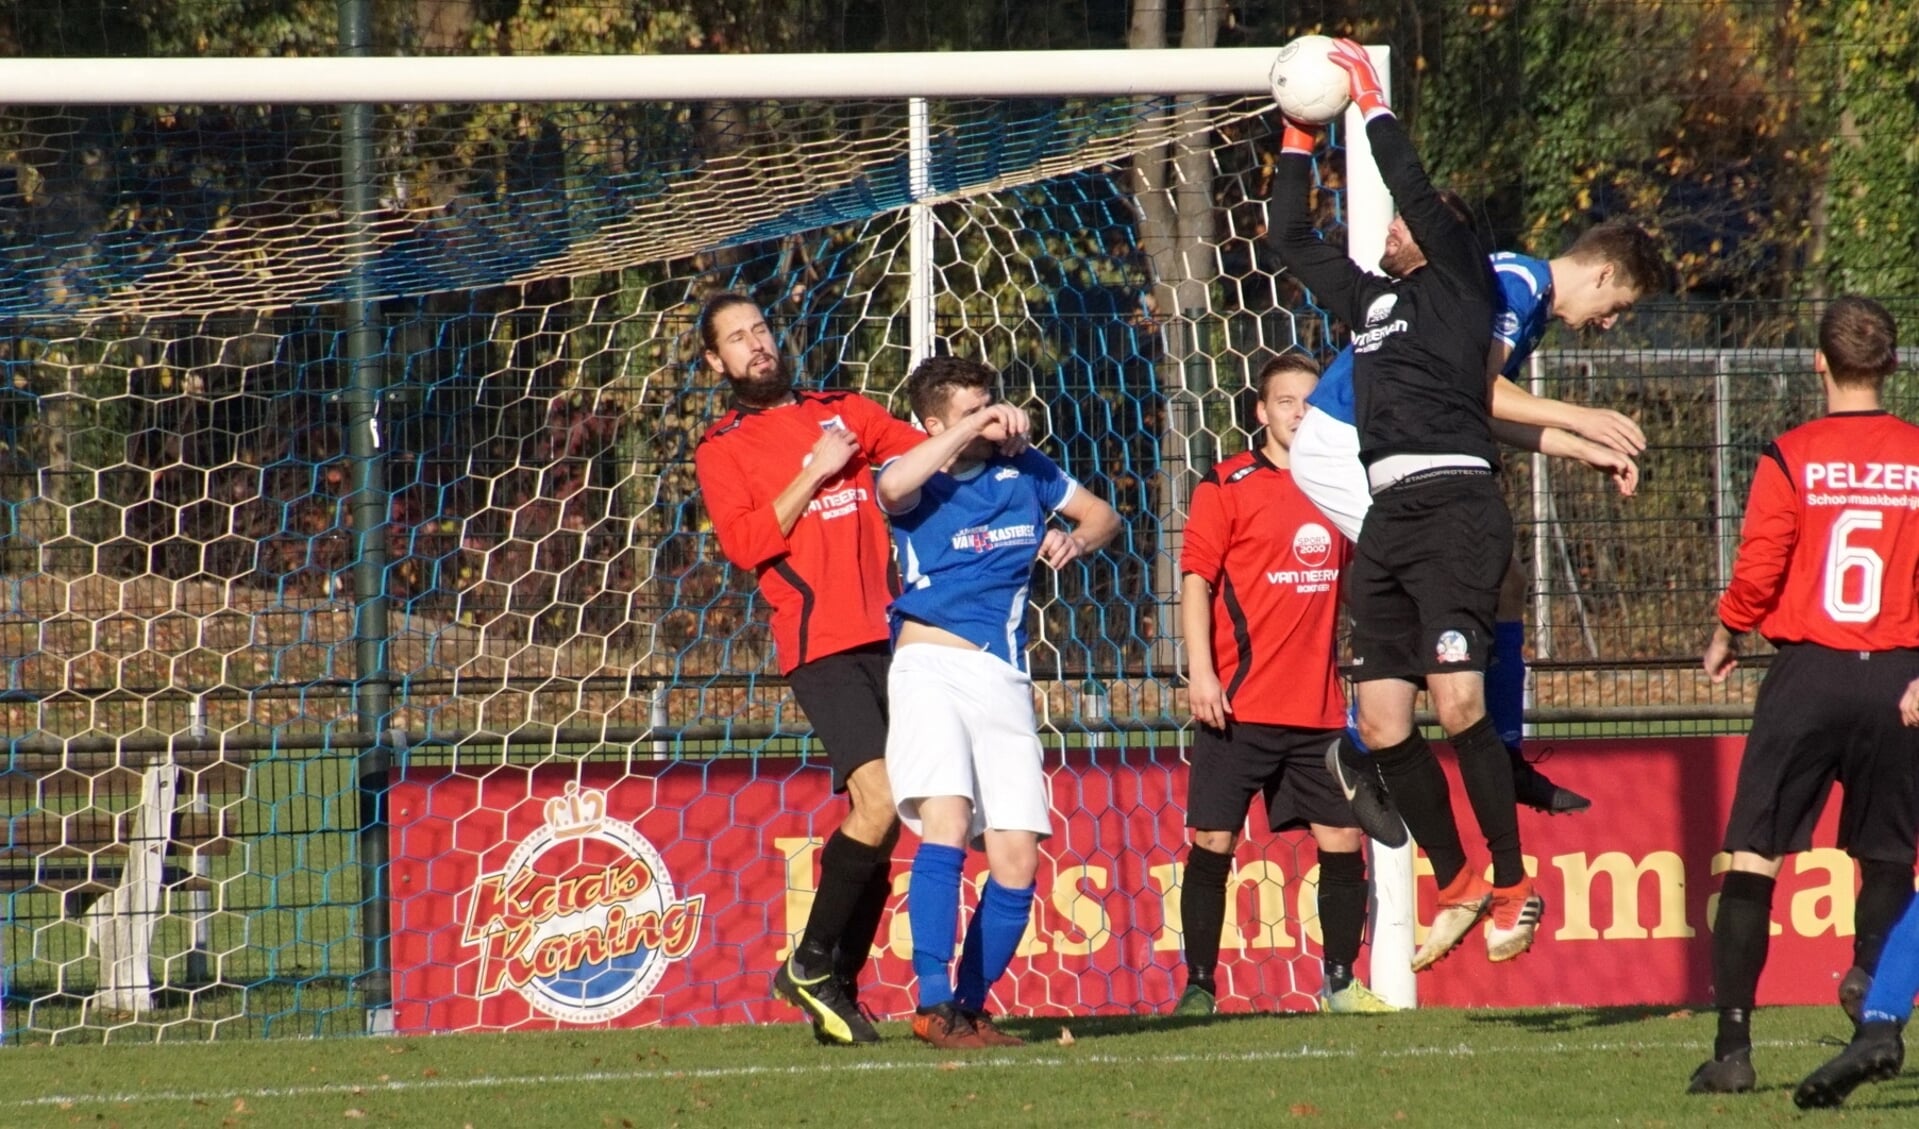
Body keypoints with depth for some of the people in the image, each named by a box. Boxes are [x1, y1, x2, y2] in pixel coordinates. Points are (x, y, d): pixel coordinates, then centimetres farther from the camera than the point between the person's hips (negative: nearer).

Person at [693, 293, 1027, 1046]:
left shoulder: (842, 413, 20)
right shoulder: (721, 450, 7)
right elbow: (743, 541, -6)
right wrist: (814, 475, -10)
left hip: (886, 635, 5)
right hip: (821, 645, -5)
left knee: (882, 822, 2)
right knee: (877, 799, -21)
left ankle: (838, 988, 9)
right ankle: (812, 964, -8)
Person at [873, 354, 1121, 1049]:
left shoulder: (1024, 471, 14)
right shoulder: (921, 482, 1)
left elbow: (1103, 517, 26)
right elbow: (893, 487, -25)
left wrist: (1075, 540, 3)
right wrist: (969, 431, -21)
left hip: (1005, 681, 5)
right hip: (933, 667, -5)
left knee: (1016, 864, -2)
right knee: (947, 822, -25)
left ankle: (970, 1007, 11)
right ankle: (933, 1004, -28)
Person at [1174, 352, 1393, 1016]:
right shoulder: (1227, 486, -2)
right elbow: (1195, 579, -6)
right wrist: (1200, 670, -15)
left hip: (1319, 707, 4)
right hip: (1238, 706, -4)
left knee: (1343, 842, 2)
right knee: (1212, 843, -4)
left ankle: (1340, 982, 14)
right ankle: (1198, 986, 3)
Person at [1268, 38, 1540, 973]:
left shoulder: (1461, 281, 5)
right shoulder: (1366, 299, 24)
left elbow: (1415, 195, -8)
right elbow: (1289, 237, 33)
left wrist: (1371, 104, 1)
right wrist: (1299, 141, 28)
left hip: (1455, 505, -8)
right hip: (1386, 517, 8)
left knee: (1457, 702, -19)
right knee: (1384, 723, 1)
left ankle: (1513, 884, -8)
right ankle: (1456, 887, 15)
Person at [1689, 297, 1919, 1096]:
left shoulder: (1789, 459, -4)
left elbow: (1758, 573, -4)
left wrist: (1725, 639, 13)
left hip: (1807, 671, -1)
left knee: (1752, 857, 1)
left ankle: (1733, 1045, -7)